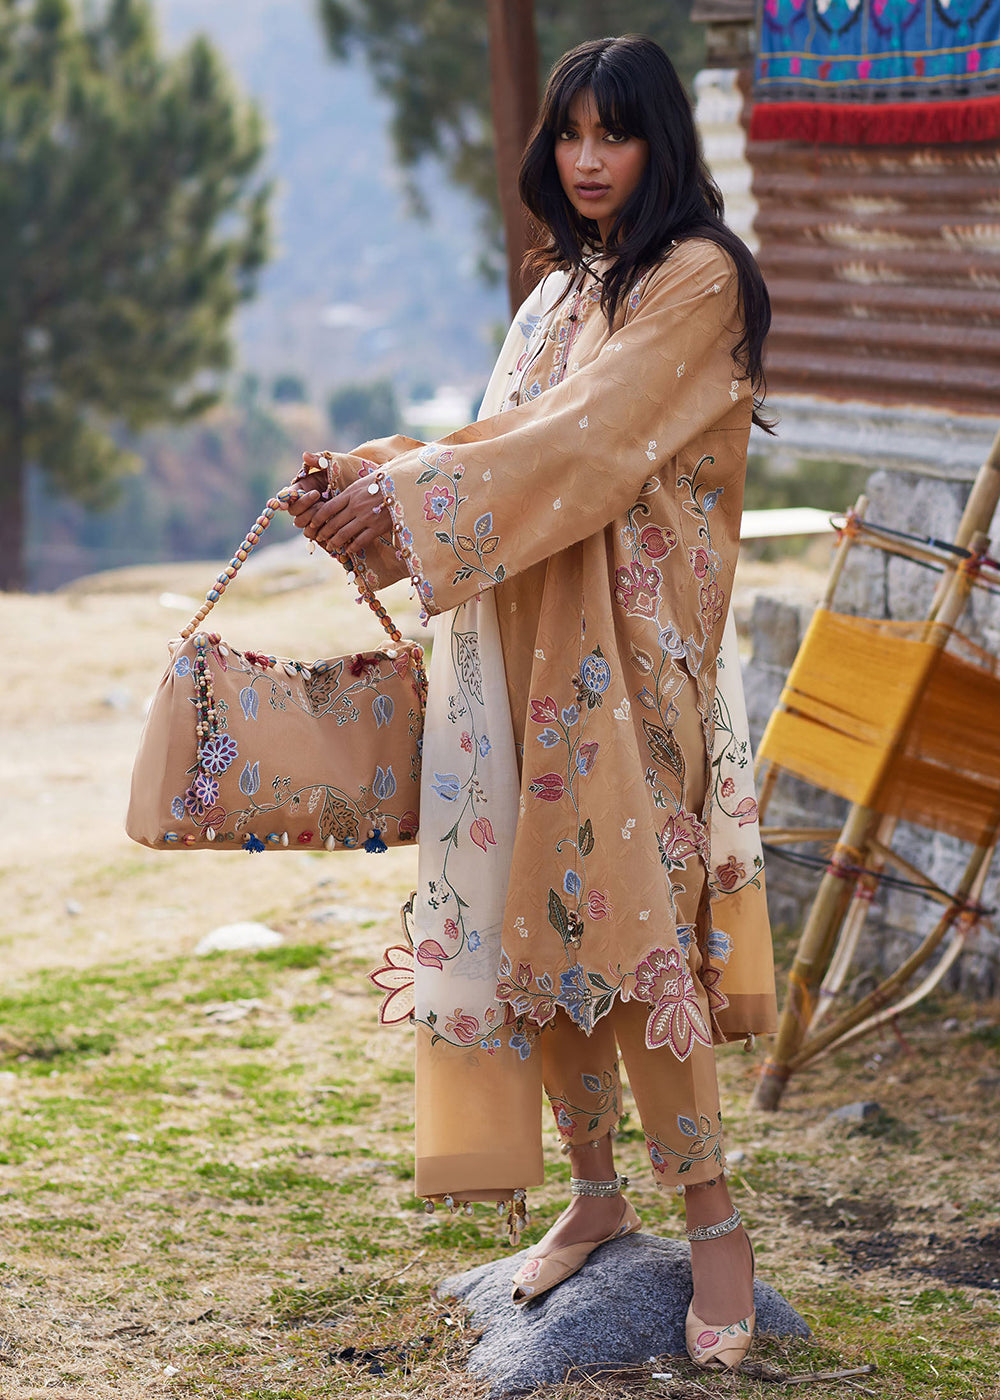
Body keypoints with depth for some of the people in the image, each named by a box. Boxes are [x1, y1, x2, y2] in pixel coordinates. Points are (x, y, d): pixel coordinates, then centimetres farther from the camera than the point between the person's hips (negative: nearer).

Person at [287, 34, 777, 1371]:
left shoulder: (697, 280, -5)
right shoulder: (560, 291, 20)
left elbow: (592, 434, -17)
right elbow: (511, 443, 13)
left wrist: (416, 496, -21)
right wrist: (379, 474, -4)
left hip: (629, 644, -7)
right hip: (523, 635, 7)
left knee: (617, 907, -11)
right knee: (536, 904, 6)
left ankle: (717, 1222, -4)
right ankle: (596, 1190, 17)